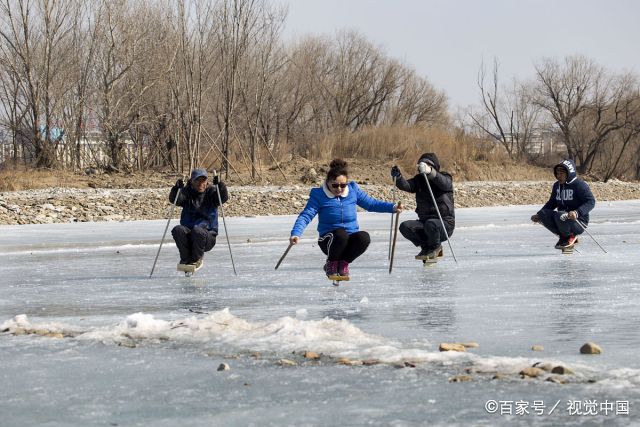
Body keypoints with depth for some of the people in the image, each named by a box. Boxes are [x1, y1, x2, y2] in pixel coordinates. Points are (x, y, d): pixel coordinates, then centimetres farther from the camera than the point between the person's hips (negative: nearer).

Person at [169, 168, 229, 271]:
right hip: (188, 234, 2)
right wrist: (177, 188, -32)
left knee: (197, 230, -34)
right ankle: (186, 258, -7)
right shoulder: (187, 192, 6)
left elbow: (224, 197, -14)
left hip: (208, 234, -2)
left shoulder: (211, 192, 5)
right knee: (177, 230, -28)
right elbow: (174, 200, -11)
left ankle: (197, 259, -7)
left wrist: (220, 185, -32)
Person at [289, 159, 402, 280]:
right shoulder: (319, 195, -8)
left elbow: (371, 203, 12)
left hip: (350, 240, 3)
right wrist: (296, 234, -29)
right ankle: (331, 265, -6)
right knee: (341, 234, -37)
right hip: (330, 240, -3)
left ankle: (343, 263, -2)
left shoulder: (353, 190, 2)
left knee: (364, 237, -31)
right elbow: (306, 216, -13)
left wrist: (392, 207, 0)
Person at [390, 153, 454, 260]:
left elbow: (445, 183, -30)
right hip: (424, 220, 5)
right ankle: (426, 246, 4)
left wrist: (430, 172, -50)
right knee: (405, 227, -20)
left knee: (431, 224, -37)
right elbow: (406, 186, -12)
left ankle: (435, 247, -4)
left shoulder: (445, 178, -4)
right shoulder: (419, 179, 8)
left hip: (444, 223, -5)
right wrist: (398, 177, -36)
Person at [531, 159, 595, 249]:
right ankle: (563, 236, 2)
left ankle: (571, 236, -3)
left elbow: (591, 202, -19)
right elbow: (552, 203, 23)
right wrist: (538, 215, 10)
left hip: (579, 221, -7)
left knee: (559, 216, -35)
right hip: (563, 218, 7)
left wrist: (577, 212, -36)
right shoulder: (557, 185, 11)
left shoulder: (579, 185, -12)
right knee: (543, 214, -16)